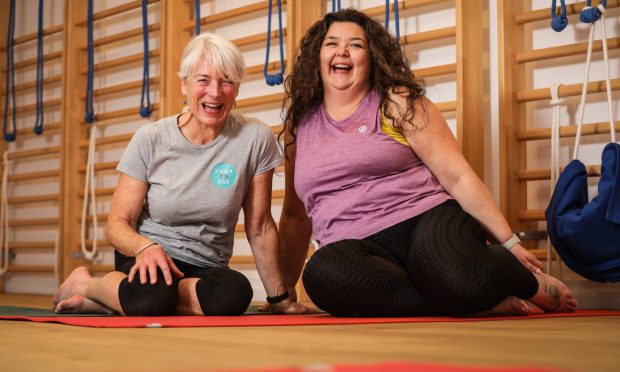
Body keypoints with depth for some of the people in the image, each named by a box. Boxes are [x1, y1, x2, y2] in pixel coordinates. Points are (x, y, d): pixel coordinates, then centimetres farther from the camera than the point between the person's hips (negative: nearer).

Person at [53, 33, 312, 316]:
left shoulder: (255, 138, -7)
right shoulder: (150, 140, -7)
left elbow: (259, 228, -1)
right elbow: (117, 223, -6)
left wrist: (279, 300, 3)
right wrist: (146, 246, -28)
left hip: (203, 268, 3)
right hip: (149, 259, -2)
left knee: (235, 295, -35)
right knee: (152, 296, -39)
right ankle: (85, 283, -6)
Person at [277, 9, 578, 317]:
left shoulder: (397, 103, 8)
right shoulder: (300, 123, 18)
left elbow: (457, 177, 3)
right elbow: (296, 214, 27)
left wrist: (509, 242, -3)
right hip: (361, 251, 3)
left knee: (462, 277, -39)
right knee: (323, 274, -37)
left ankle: (531, 282, 0)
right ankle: (480, 303, -20)